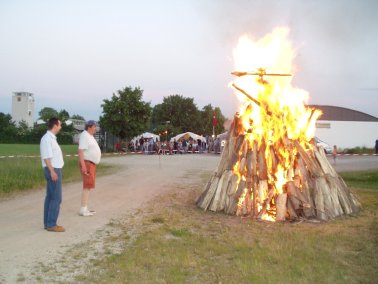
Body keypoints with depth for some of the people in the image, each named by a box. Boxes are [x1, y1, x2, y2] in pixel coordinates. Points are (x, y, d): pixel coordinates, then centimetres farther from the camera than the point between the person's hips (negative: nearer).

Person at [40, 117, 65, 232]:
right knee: (56, 198, -8)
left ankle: (48, 223, 16)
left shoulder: (51, 138, 14)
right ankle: (51, 224, -5)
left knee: (50, 197, 11)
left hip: (54, 169, 10)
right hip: (53, 170, -10)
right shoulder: (47, 138, -16)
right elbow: (46, 157, -21)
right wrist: (52, 171, -24)